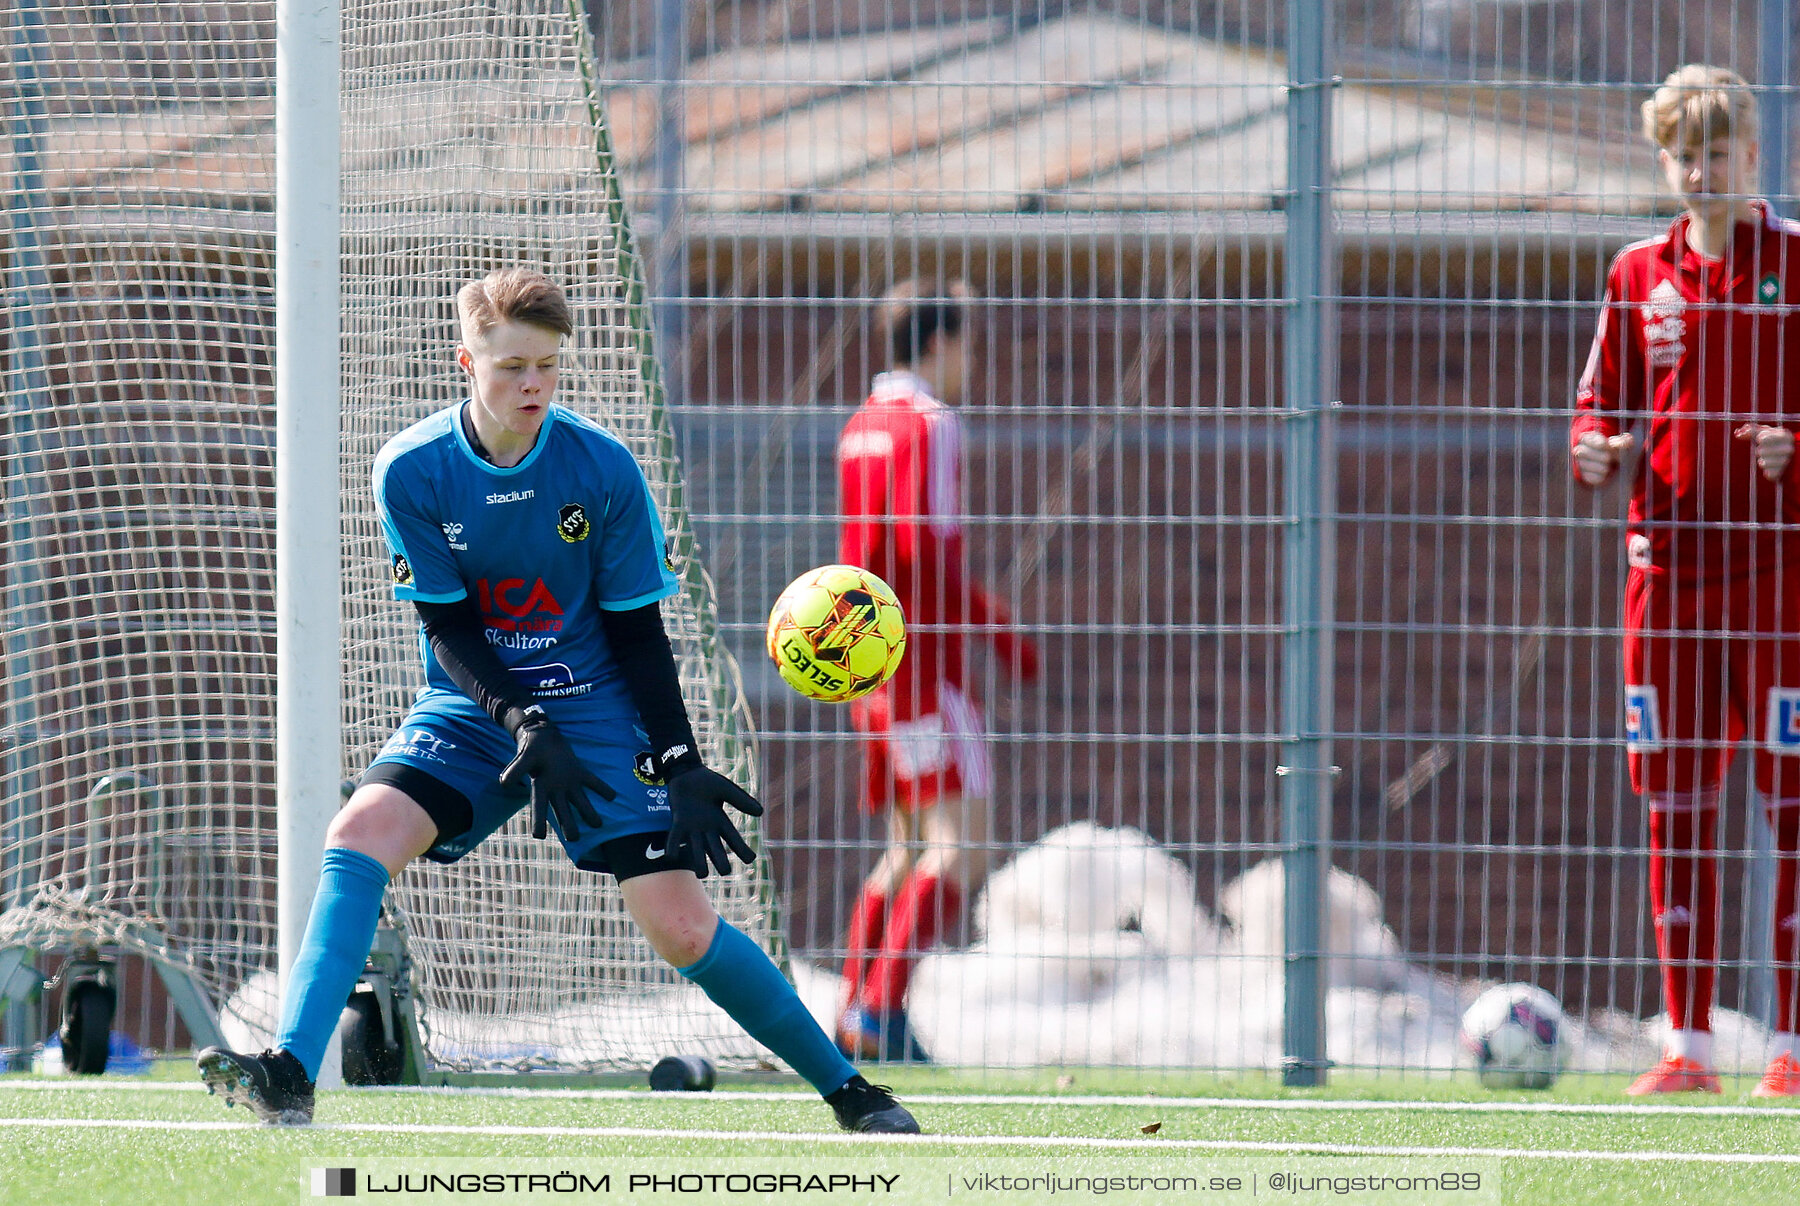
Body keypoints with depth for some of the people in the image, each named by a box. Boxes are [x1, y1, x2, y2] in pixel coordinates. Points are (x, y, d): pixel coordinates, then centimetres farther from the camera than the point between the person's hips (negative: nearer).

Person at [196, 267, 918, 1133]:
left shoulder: (603, 468, -11)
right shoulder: (411, 471, -10)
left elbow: (637, 630, -3)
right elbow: (448, 630, -8)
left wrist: (681, 764, -10)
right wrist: (522, 727, -24)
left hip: (596, 707, -1)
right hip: (473, 705, 1)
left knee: (681, 927, -10)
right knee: (362, 832, -25)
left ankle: (849, 1091, 6)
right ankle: (289, 1079, -29)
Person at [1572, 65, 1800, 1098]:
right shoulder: (1641, 275, 12)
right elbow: (1604, 404, 17)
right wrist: (1597, 450, -4)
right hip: (1668, 563, 4)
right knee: (1675, 800, 3)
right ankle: (1689, 1042, 8)